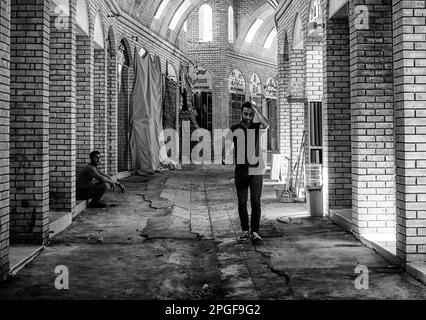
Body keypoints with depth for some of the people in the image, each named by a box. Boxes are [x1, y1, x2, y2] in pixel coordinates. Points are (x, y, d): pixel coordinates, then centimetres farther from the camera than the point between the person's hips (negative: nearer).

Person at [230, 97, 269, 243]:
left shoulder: (258, 128, 1)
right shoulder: (234, 129, 5)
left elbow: (266, 124, -22)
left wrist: (256, 108, -26)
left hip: (256, 171, -1)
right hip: (240, 171, 1)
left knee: (256, 202, -2)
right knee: (242, 202, 5)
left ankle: (255, 231, 6)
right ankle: (245, 230, 15)